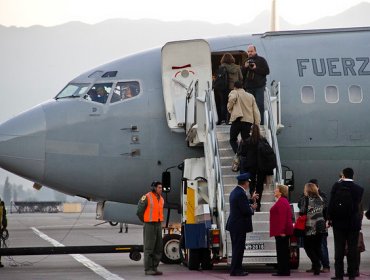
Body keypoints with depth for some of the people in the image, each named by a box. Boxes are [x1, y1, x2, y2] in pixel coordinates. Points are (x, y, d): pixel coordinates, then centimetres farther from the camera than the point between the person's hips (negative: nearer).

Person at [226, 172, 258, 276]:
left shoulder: (235, 192, 12)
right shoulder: (241, 194, -20)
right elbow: (246, 211, -22)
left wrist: (251, 200, 27)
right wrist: (252, 208, -3)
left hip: (234, 224, 10)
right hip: (239, 226, -10)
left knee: (237, 248, 15)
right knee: (238, 248, -4)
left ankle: (237, 269, 22)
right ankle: (235, 270, -1)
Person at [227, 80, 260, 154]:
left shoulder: (234, 92, 6)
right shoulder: (251, 96, 19)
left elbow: (232, 98, -20)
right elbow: (256, 111, 12)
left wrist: (229, 109, -3)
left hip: (237, 120, -3)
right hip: (248, 121, 3)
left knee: (233, 140, 9)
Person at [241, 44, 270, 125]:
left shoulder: (261, 60, 3)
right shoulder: (246, 61, 17)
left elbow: (267, 71, -6)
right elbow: (241, 73, 14)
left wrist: (256, 68, -14)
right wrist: (245, 67, -4)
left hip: (259, 86, -4)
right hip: (249, 87, 4)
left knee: (260, 105, -7)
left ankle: (260, 121, -6)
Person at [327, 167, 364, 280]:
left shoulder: (337, 186, -6)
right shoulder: (359, 188, -3)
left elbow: (331, 203, -6)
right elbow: (358, 204, 6)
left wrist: (329, 218, 1)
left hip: (339, 222, 0)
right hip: (353, 223, 1)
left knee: (339, 249, 3)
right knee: (352, 248, 5)